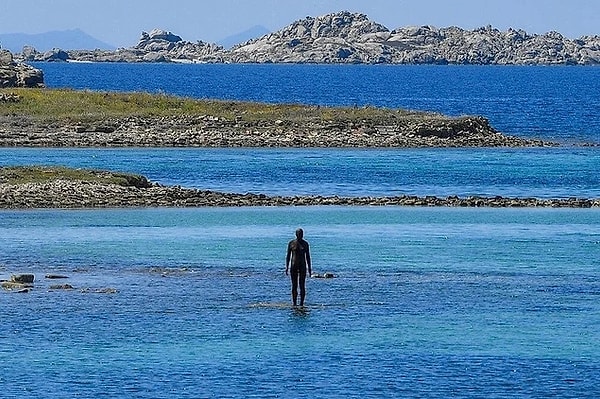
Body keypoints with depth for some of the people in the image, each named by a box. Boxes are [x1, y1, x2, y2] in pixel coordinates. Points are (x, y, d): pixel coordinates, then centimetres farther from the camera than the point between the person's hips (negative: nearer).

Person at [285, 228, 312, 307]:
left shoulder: (305, 244, 5)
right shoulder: (291, 243, 2)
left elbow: (308, 256, 9)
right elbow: (288, 256, 4)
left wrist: (309, 268, 5)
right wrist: (287, 267, -2)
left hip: (302, 266, 1)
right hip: (293, 266, -1)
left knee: (302, 286, -3)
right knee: (294, 286, 0)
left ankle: (302, 303, -1)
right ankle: (294, 303, 5)